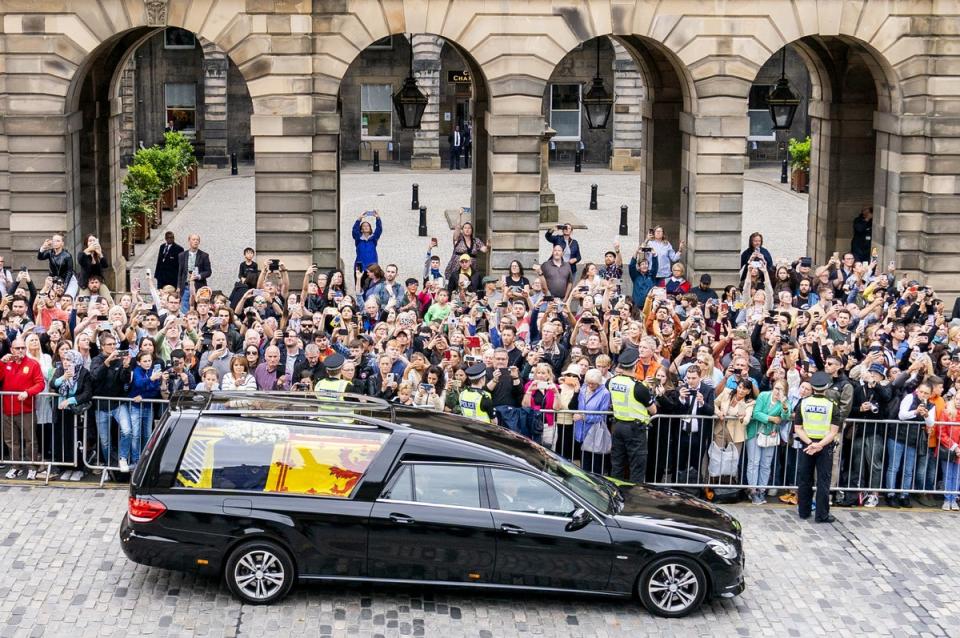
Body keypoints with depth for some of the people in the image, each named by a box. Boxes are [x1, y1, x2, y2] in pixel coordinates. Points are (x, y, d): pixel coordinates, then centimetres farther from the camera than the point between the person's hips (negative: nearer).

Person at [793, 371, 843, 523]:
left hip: (806, 445, 2)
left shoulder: (803, 403, -2)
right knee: (823, 481, 3)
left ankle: (804, 511, 16)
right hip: (825, 447, -2)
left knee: (804, 479, 11)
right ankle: (822, 515, 2)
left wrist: (810, 443, -15)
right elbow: (834, 431, -14)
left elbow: (798, 428, -7)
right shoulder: (832, 406, -6)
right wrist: (820, 445, -19)